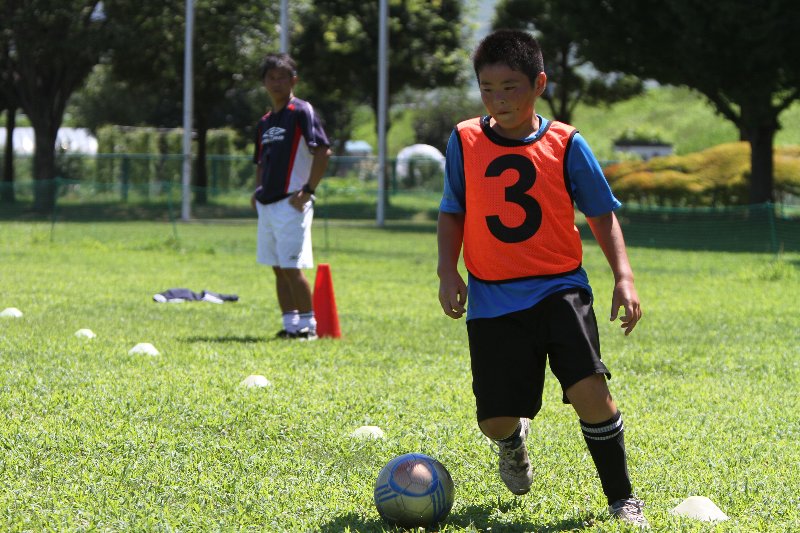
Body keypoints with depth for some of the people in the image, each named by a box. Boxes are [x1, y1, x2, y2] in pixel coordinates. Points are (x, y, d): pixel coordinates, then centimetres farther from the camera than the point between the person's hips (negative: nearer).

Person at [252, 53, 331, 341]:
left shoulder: (301, 112, -6)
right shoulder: (265, 121, 18)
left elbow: (323, 151, -13)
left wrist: (308, 190, -17)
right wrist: (258, 192, 10)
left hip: (291, 203, -8)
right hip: (267, 205, 8)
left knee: (291, 267, -10)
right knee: (278, 268, 8)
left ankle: (308, 323, -2)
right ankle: (290, 323, 13)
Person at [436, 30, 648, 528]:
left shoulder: (565, 144, -3)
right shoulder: (465, 141, 2)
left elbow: (602, 214, 3)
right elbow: (453, 212, 13)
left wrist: (624, 277, -8)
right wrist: (447, 271, -1)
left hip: (559, 287, -1)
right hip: (492, 299, 2)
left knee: (590, 387, -21)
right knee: (495, 419, -2)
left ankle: (623, 498, -3)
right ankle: (514, 440, 39)